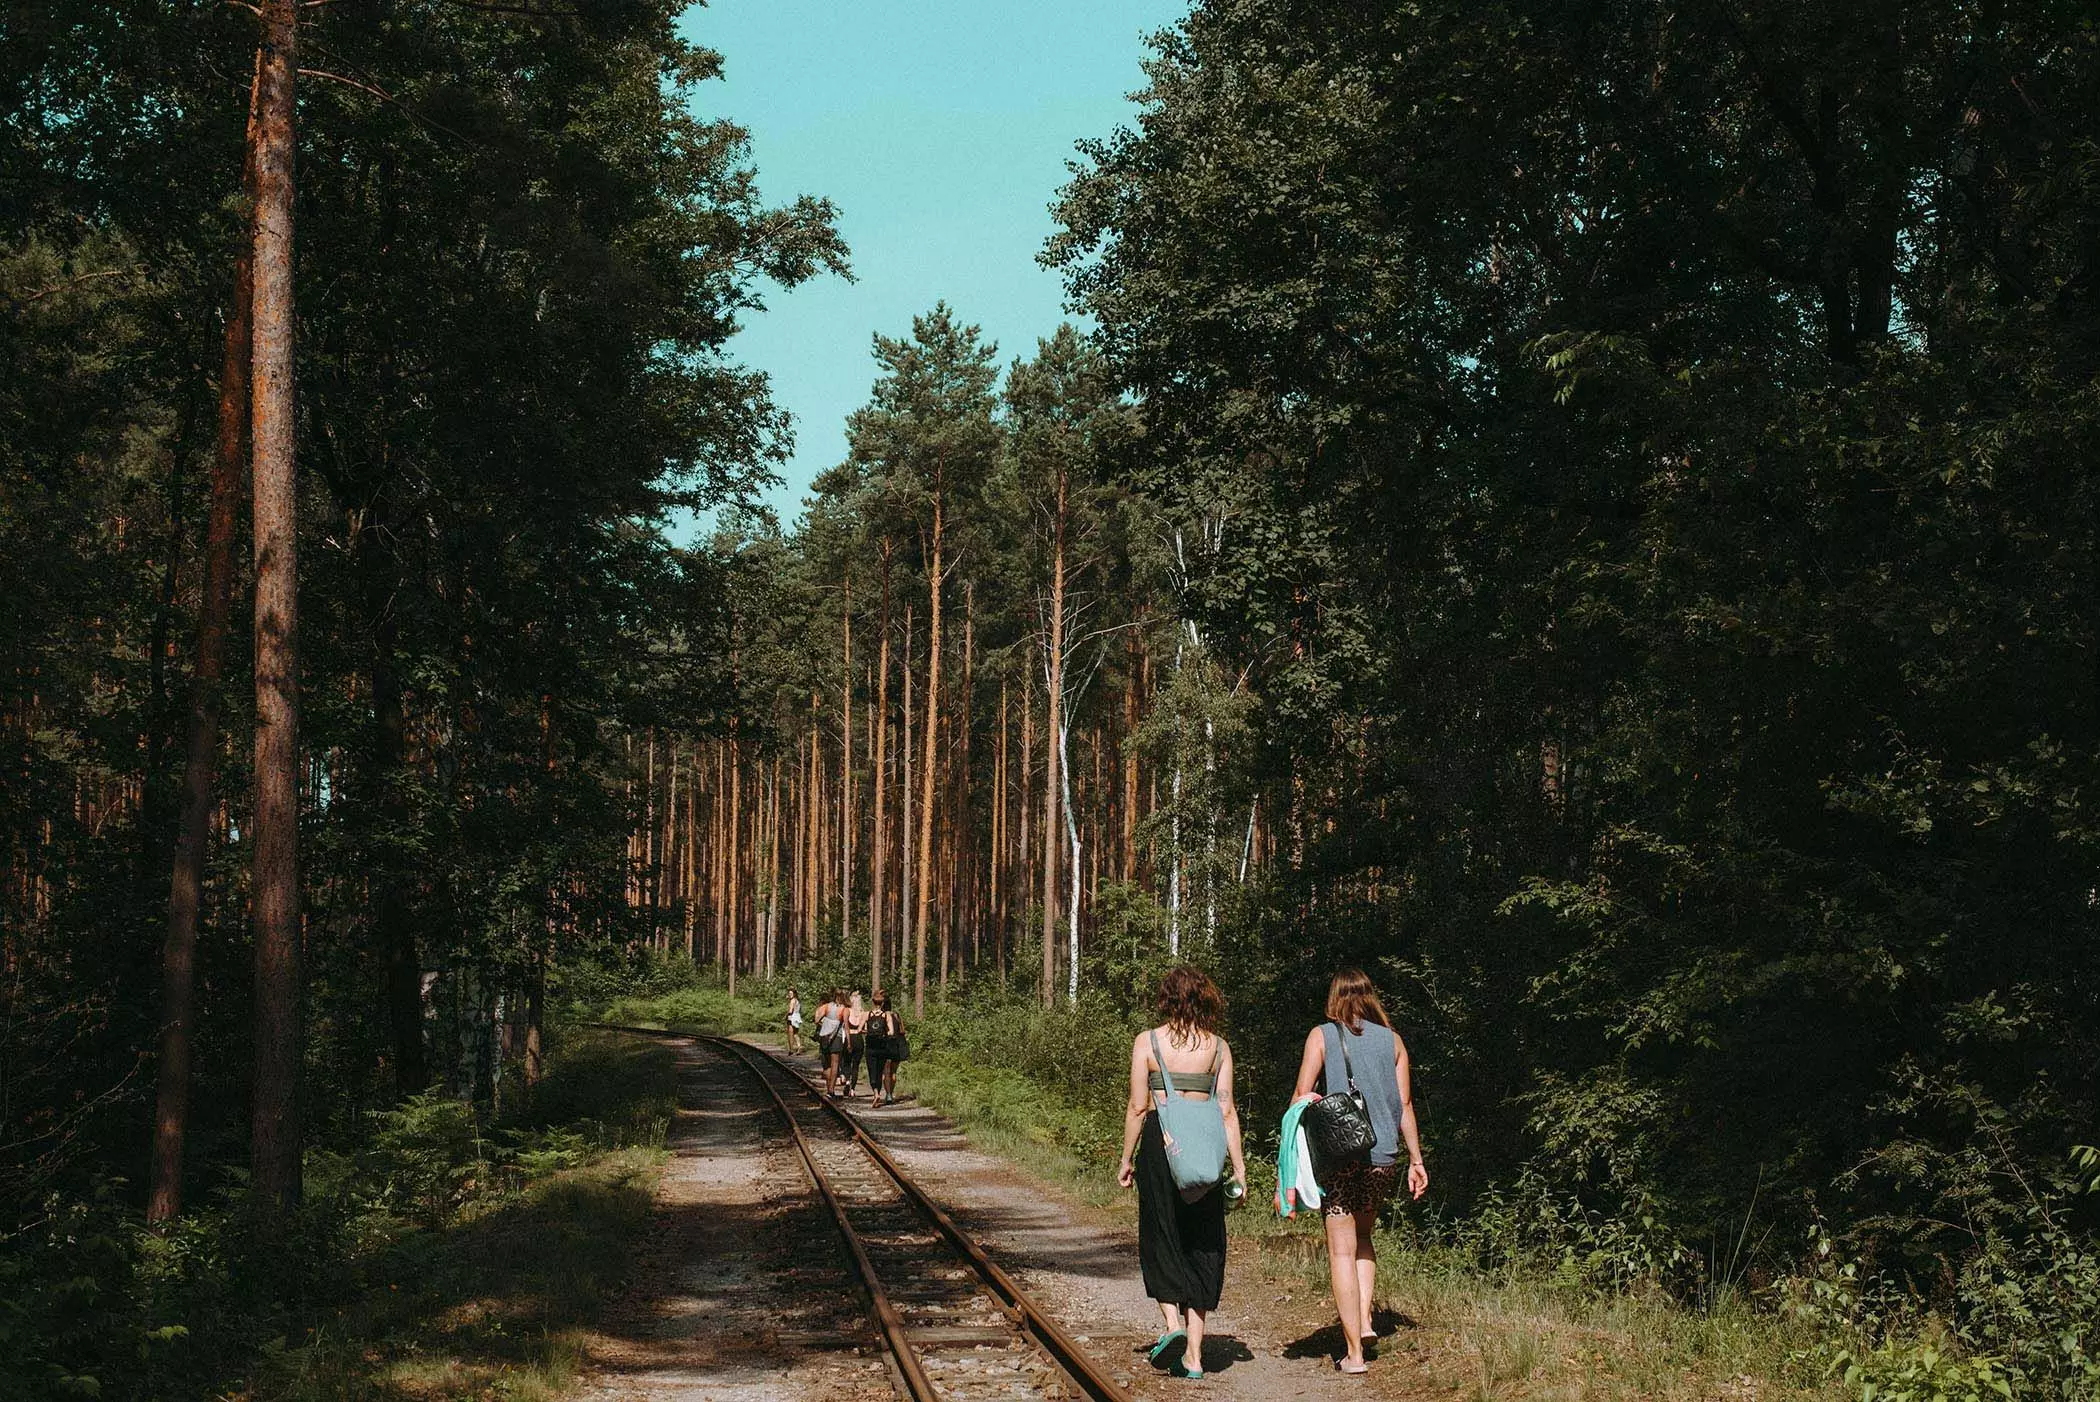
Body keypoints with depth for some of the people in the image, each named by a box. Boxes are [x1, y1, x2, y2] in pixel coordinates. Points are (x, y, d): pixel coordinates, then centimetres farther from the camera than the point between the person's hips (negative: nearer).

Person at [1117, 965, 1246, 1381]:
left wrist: (1126, 1160, 5)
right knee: (1202, 1245, 8)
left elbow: (1137, 1107, -4)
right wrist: (1239, 1166, 4)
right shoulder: (1218, 1046, 4)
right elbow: (1227, 1110, 0)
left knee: (1160, 1238, 13)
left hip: (1159, 1144, -2)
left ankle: (1172, 1321, -7)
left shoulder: (1147, 1042, -2)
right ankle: (1193, 1354, 8)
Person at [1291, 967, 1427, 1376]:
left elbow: (1301, 1096, -4)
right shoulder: (1392, 1040, 8)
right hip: (1384, 1157, 3)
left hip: (1338, 1154, -3)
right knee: (1363, 1236, 25)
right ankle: (1364, 1319, 10)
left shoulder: (1322, 1036, 0)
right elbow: (1405, 1105, 9)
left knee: (1342, 1250, 2)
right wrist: (1416, 1160, 14)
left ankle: (1354, 1352, 0)